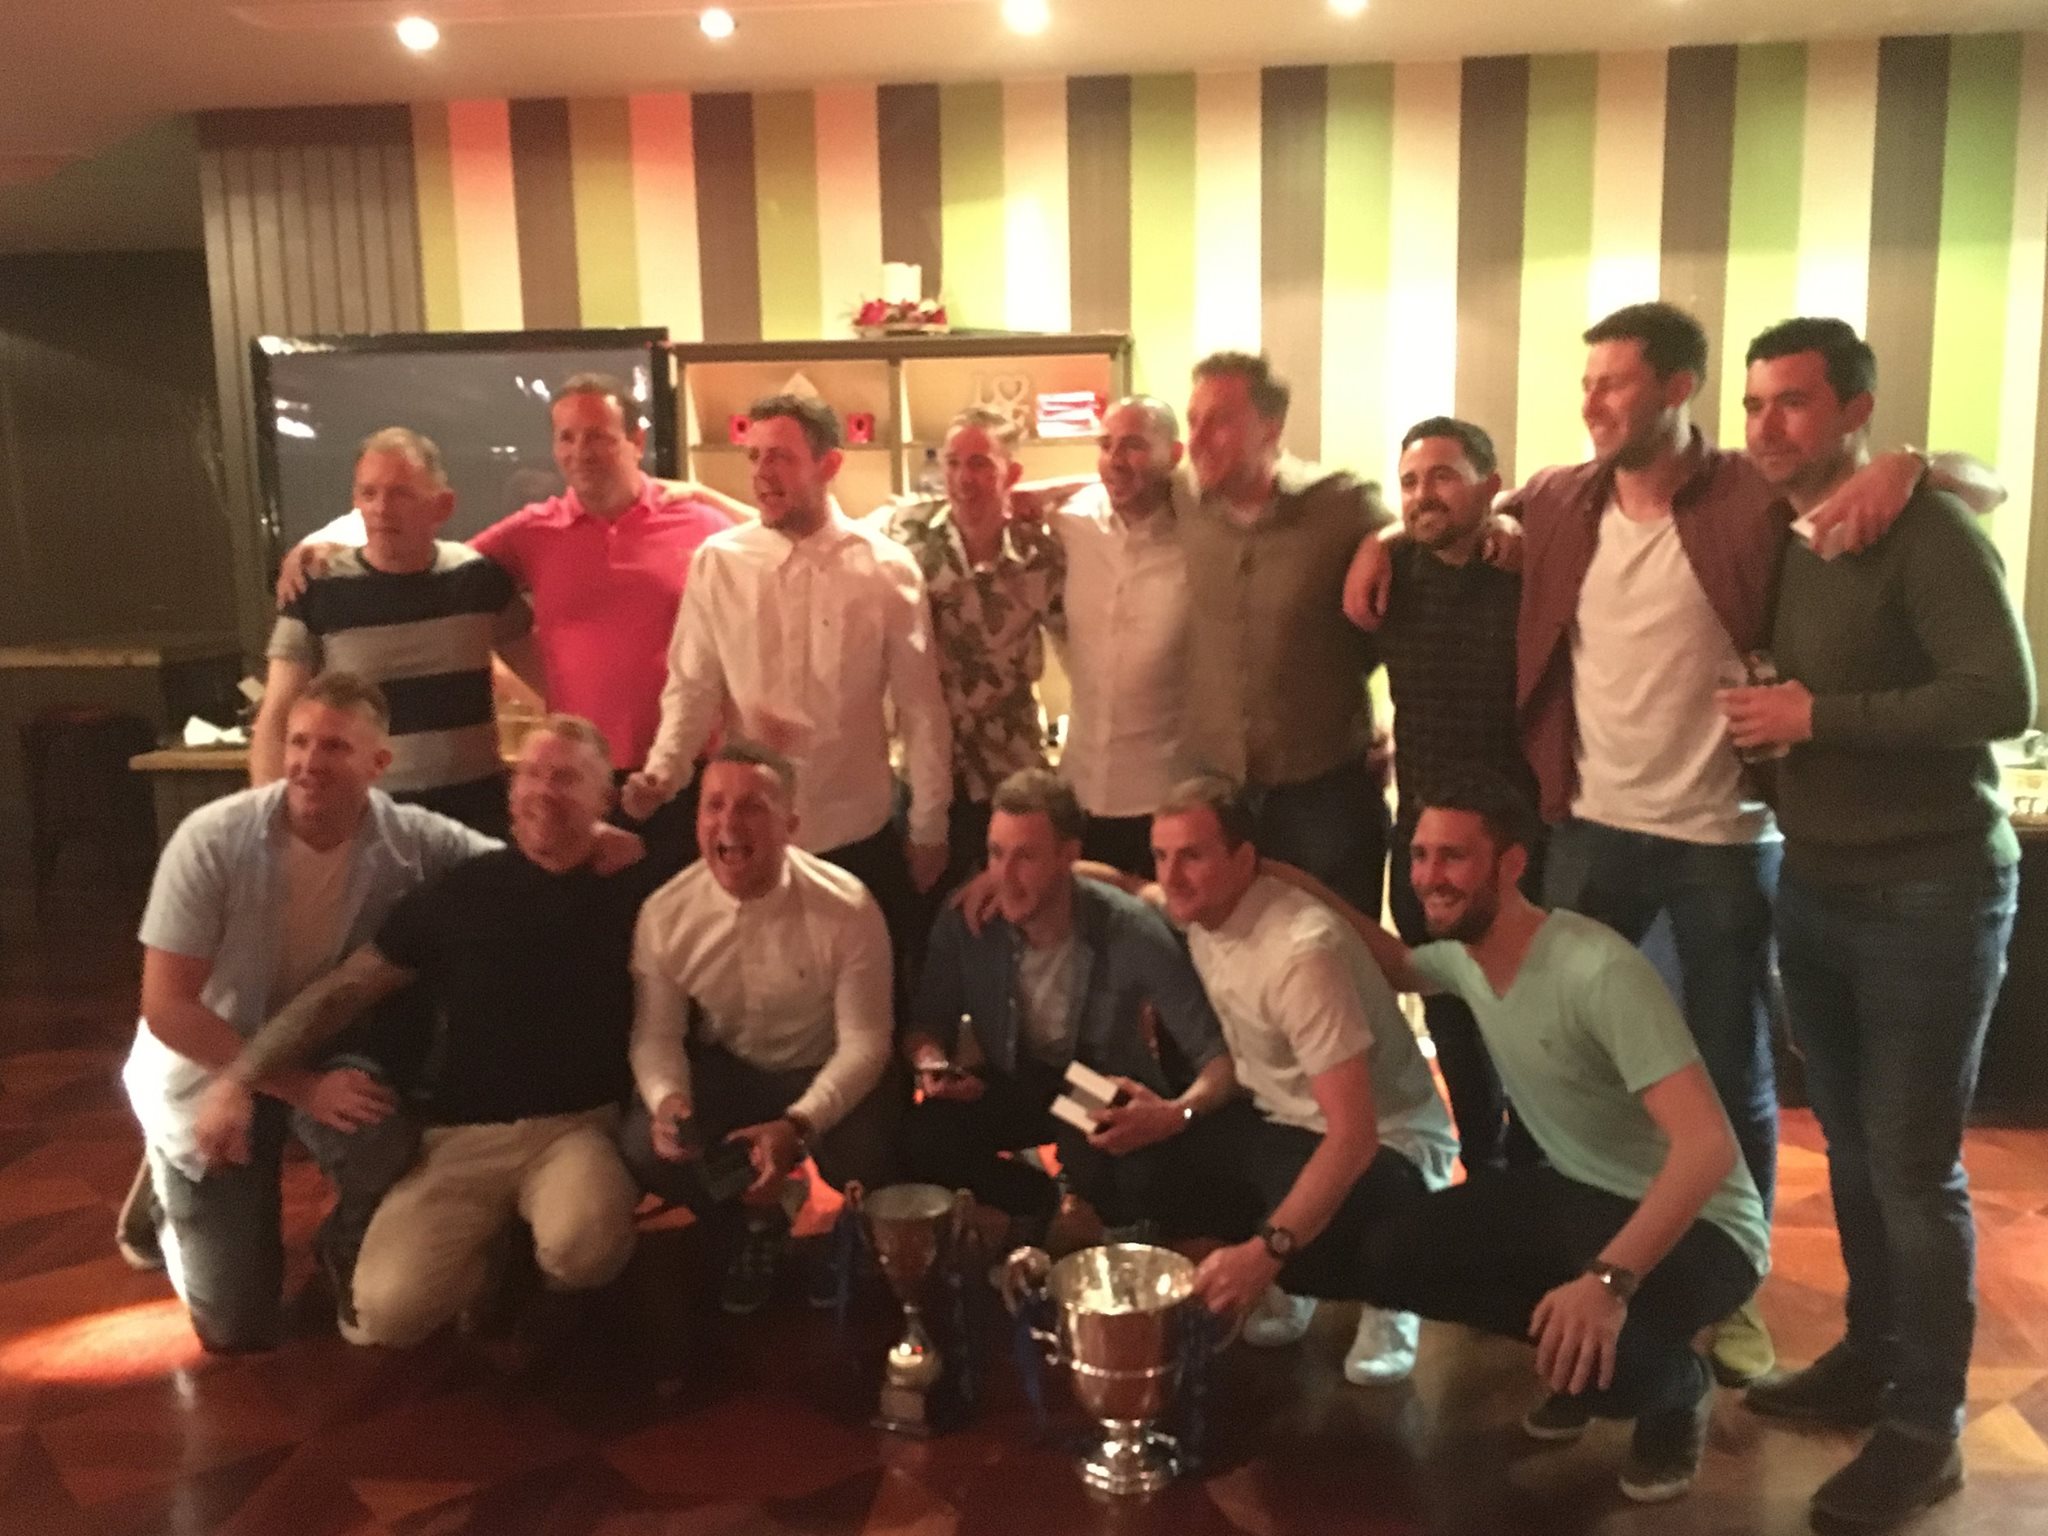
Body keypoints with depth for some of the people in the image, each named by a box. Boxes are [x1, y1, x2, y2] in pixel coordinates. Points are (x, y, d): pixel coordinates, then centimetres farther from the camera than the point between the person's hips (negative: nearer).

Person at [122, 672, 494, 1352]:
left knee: (386, 1139, -35)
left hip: (323, 1046, 2)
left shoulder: (409, 838, -19)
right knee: (238, 1328, 1)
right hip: (209, 1066, -1)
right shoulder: (213, 840, -25)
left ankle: (351, 1258, 2)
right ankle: (167, 1195, 34)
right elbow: (167, 1009, -23)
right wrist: (301, 1089, -30)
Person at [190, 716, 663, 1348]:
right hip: (460, 1137, 2)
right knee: (388, 1311, -21)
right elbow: (344, 988, 5)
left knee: (584, 1247, -36)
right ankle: (490, 1251, 14)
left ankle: (543, 1278, 4)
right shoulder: (460, 891, 3)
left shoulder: (633, 887, 0)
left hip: (577, 1128, -1)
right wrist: (237, 1079, -1)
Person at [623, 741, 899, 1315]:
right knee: (647, 1150, -24)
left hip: (823, 1072, -2)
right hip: (722, 1068, 3)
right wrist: (667, 1098, -30)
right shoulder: (664, 914, -15)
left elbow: (865, 1043, -19)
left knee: (866, 1161, -31)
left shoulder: (848, 909, -23)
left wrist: (798, 1125, -35)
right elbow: (656, 1034, -6)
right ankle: (755, 1225, 10)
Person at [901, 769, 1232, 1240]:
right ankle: (1047, 1205, 3)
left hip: (1107, 1092, -3)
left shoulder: (1132, 932, -26)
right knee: (920, 1141, -23)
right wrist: (931, 1062, -24)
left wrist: (1180, 1112, -45)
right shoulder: (964, 923, -18)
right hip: (1013, 1084, 4)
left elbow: (1219, 1053, -24)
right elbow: (928, 1024, 0)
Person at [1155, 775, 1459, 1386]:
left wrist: (1267, 1250, -43)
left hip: (1384, 1143, -7)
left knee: (1297, 1252, -36)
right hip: (1277, 1120, 8)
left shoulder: (1302, 950, -31)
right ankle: (1282, 1283, 10)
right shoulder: (1198, 912, -7)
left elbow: (1353, 1133, -35)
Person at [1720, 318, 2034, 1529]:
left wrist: (1818, 717, -22)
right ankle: (1872, 1357, 31)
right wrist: (1758, 728, 1)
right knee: (1852, 1148, 15)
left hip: (1929, 894, -6)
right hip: (1815, 886, 7)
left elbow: (2004, 696, -24)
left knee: (1913, 1166, 0)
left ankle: (1926, 1428, 13)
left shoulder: (1927, 531, -14)